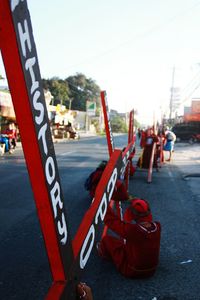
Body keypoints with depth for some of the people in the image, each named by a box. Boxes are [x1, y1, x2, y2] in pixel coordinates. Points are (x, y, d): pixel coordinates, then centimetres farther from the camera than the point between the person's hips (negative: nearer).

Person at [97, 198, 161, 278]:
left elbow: (112, 221, -22)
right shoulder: (157, 227, -18)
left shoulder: (132, 230, -35)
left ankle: (104, 253, 38)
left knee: (107, 239, 5)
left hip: (132, 272, -6)